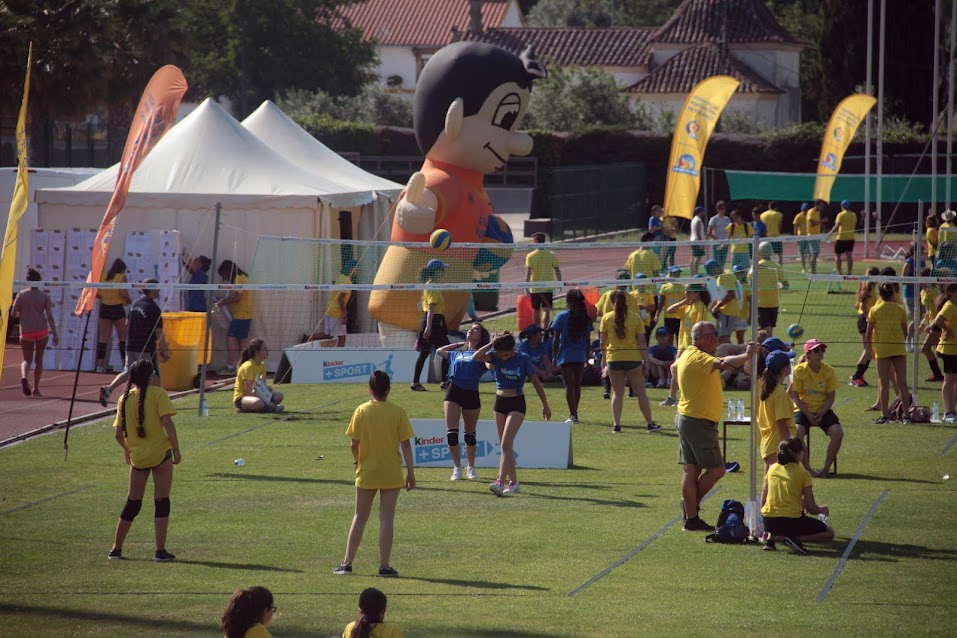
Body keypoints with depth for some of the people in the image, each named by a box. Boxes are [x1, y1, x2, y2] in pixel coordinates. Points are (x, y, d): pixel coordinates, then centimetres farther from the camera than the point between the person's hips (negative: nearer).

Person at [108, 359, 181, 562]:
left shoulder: (124, 399, 5)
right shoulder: (158, 394, -6)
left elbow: (118, 433, 5)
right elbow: (167, 423, -14)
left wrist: (127, 449, 23)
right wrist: (176, 449, -8)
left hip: (137, 457, 4)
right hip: (160, 453, -4)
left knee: (132, 504, 15)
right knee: (162, 502, 4)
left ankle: (116, 549, 18)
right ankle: (160, 551, 1)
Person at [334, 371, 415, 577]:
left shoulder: (361, 411, -5)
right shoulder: (397, 412, -7)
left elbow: (354, 445, -4)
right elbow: (406, 445, -7)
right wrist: (411, 472, 0)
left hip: (366, 473, 1)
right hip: (391, 473, -1)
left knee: (360, 518, 11)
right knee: (386, 519, 3)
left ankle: (347, 563, 12)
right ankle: (384, 566, 1)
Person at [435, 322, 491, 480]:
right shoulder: (457, 353, 21)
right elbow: (439, 351, 36)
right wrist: (459, 344, 30)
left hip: (471, 394, -3)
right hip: (453, 391, 3)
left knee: (470, 434, 8)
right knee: (451, 432, -7)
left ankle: (470, 467, 23)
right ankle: (457, 468, 3)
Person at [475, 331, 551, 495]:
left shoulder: (523, 359, -11)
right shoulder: (495, 356, -3)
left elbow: (536, 382, -3)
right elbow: (477, 356, -20)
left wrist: (545, 405, 1)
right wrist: (492, 344, -18)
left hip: (516, 403, -5)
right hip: (500, 402, 5)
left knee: (506, 443, -17)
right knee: (505, 446, 8)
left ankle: (500, 481, -25)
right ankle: (513, 482, 17)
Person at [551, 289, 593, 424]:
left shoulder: (561, 316, -7)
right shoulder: (586, 317, 1)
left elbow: (556, 338, -5)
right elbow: (588, 339, 6)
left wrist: (554, 356, 3)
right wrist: (587, 355, 16)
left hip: (565, 354, -3)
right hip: (580, 355, 3)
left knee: (569, 385, -2)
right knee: (577, 384, 14)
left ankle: (573, 414, -9)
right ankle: (574, 413, 23)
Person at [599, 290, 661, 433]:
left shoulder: (606, 318, 0)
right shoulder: (635, 317, -2)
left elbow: (603, 342, 2)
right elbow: (642, 341, -3)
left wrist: (604, 359, 13)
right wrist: (645, 360, 2)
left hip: (614, 358, 1)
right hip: (633, 357, -1)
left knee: (617, 393, 9)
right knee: (640, 393, 7)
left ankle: (616, 425, 2)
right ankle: (650, 424, 9)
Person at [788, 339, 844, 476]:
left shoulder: (829, 371, -3)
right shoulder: (799, 370, -9)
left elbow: (831, 397, 0)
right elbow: (795, 396, -7)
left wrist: (821, 414, -14)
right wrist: (808, 415, -16)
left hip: (823, 410, 2)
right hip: (803, 409, -2)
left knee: (838, 433, -24)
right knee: (797, 432, -32)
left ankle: (826, 468, -8)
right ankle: (807, 468, -18)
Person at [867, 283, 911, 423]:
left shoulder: (874, 310, -3)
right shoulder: (900, 309, 1)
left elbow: (869, 332, -2)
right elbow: (905, 331, 5)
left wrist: (871, 348, 10)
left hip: (882, 348, -1)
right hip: (899, 349, 1)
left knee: (884, 383, 2)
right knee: (902, 383, 6)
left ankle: (884, 415, 0)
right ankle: (906, 414, 7)